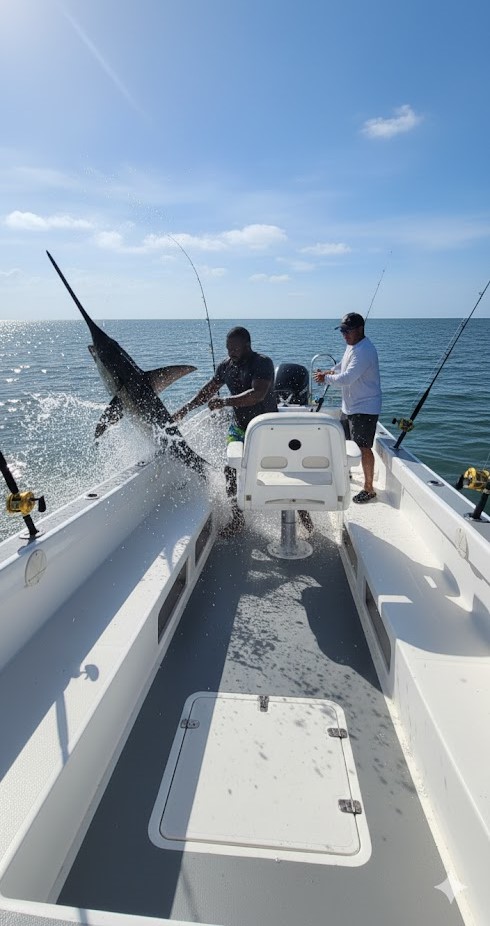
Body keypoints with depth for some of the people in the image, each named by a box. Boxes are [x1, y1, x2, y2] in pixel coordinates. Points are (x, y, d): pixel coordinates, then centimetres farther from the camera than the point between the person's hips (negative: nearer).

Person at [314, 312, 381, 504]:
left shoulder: (365, 351, -23)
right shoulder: (352, 345, 10)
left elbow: (347, 378, -30)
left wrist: (326, 378, -16)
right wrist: (330, 371, 8)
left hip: (365, 408, -10)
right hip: (349, 406, 10)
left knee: (363, 448, -8)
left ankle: (368, 489, 3)